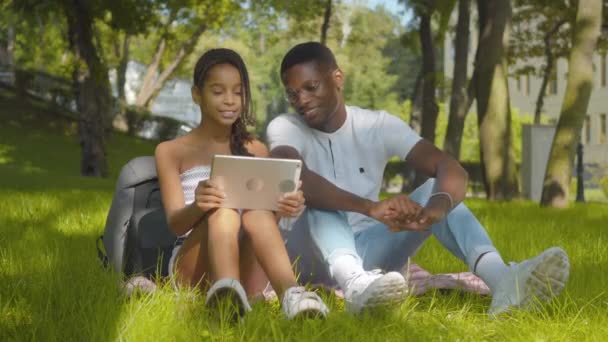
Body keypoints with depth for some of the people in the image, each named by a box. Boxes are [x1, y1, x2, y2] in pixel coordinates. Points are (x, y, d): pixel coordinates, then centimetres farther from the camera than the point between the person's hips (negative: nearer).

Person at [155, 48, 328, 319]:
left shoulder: (256, 151, 18)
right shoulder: (171, 151, 11)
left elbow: (265, 212, 5)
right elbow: (175, 223, -3)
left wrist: (285, 207, -20)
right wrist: (196, 206, -28)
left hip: (247, 269, 2)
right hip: (194, 270, -2)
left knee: (257, 213, -31)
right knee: (223, 213, -33)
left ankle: (290, 293, -59)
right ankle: (227, 293, -65)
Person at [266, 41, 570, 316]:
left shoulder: (377, 124, -2)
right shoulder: (284, 128, -9)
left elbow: (450, 169, -16)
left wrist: (439, 203, -41)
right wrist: (371, 208, -49)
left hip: (366, 251, 3)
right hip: (309, 259, -2)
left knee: (437, 188, -17)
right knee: (314, 194, -30)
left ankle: (501, 279, -46)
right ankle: (355, 282, -61)